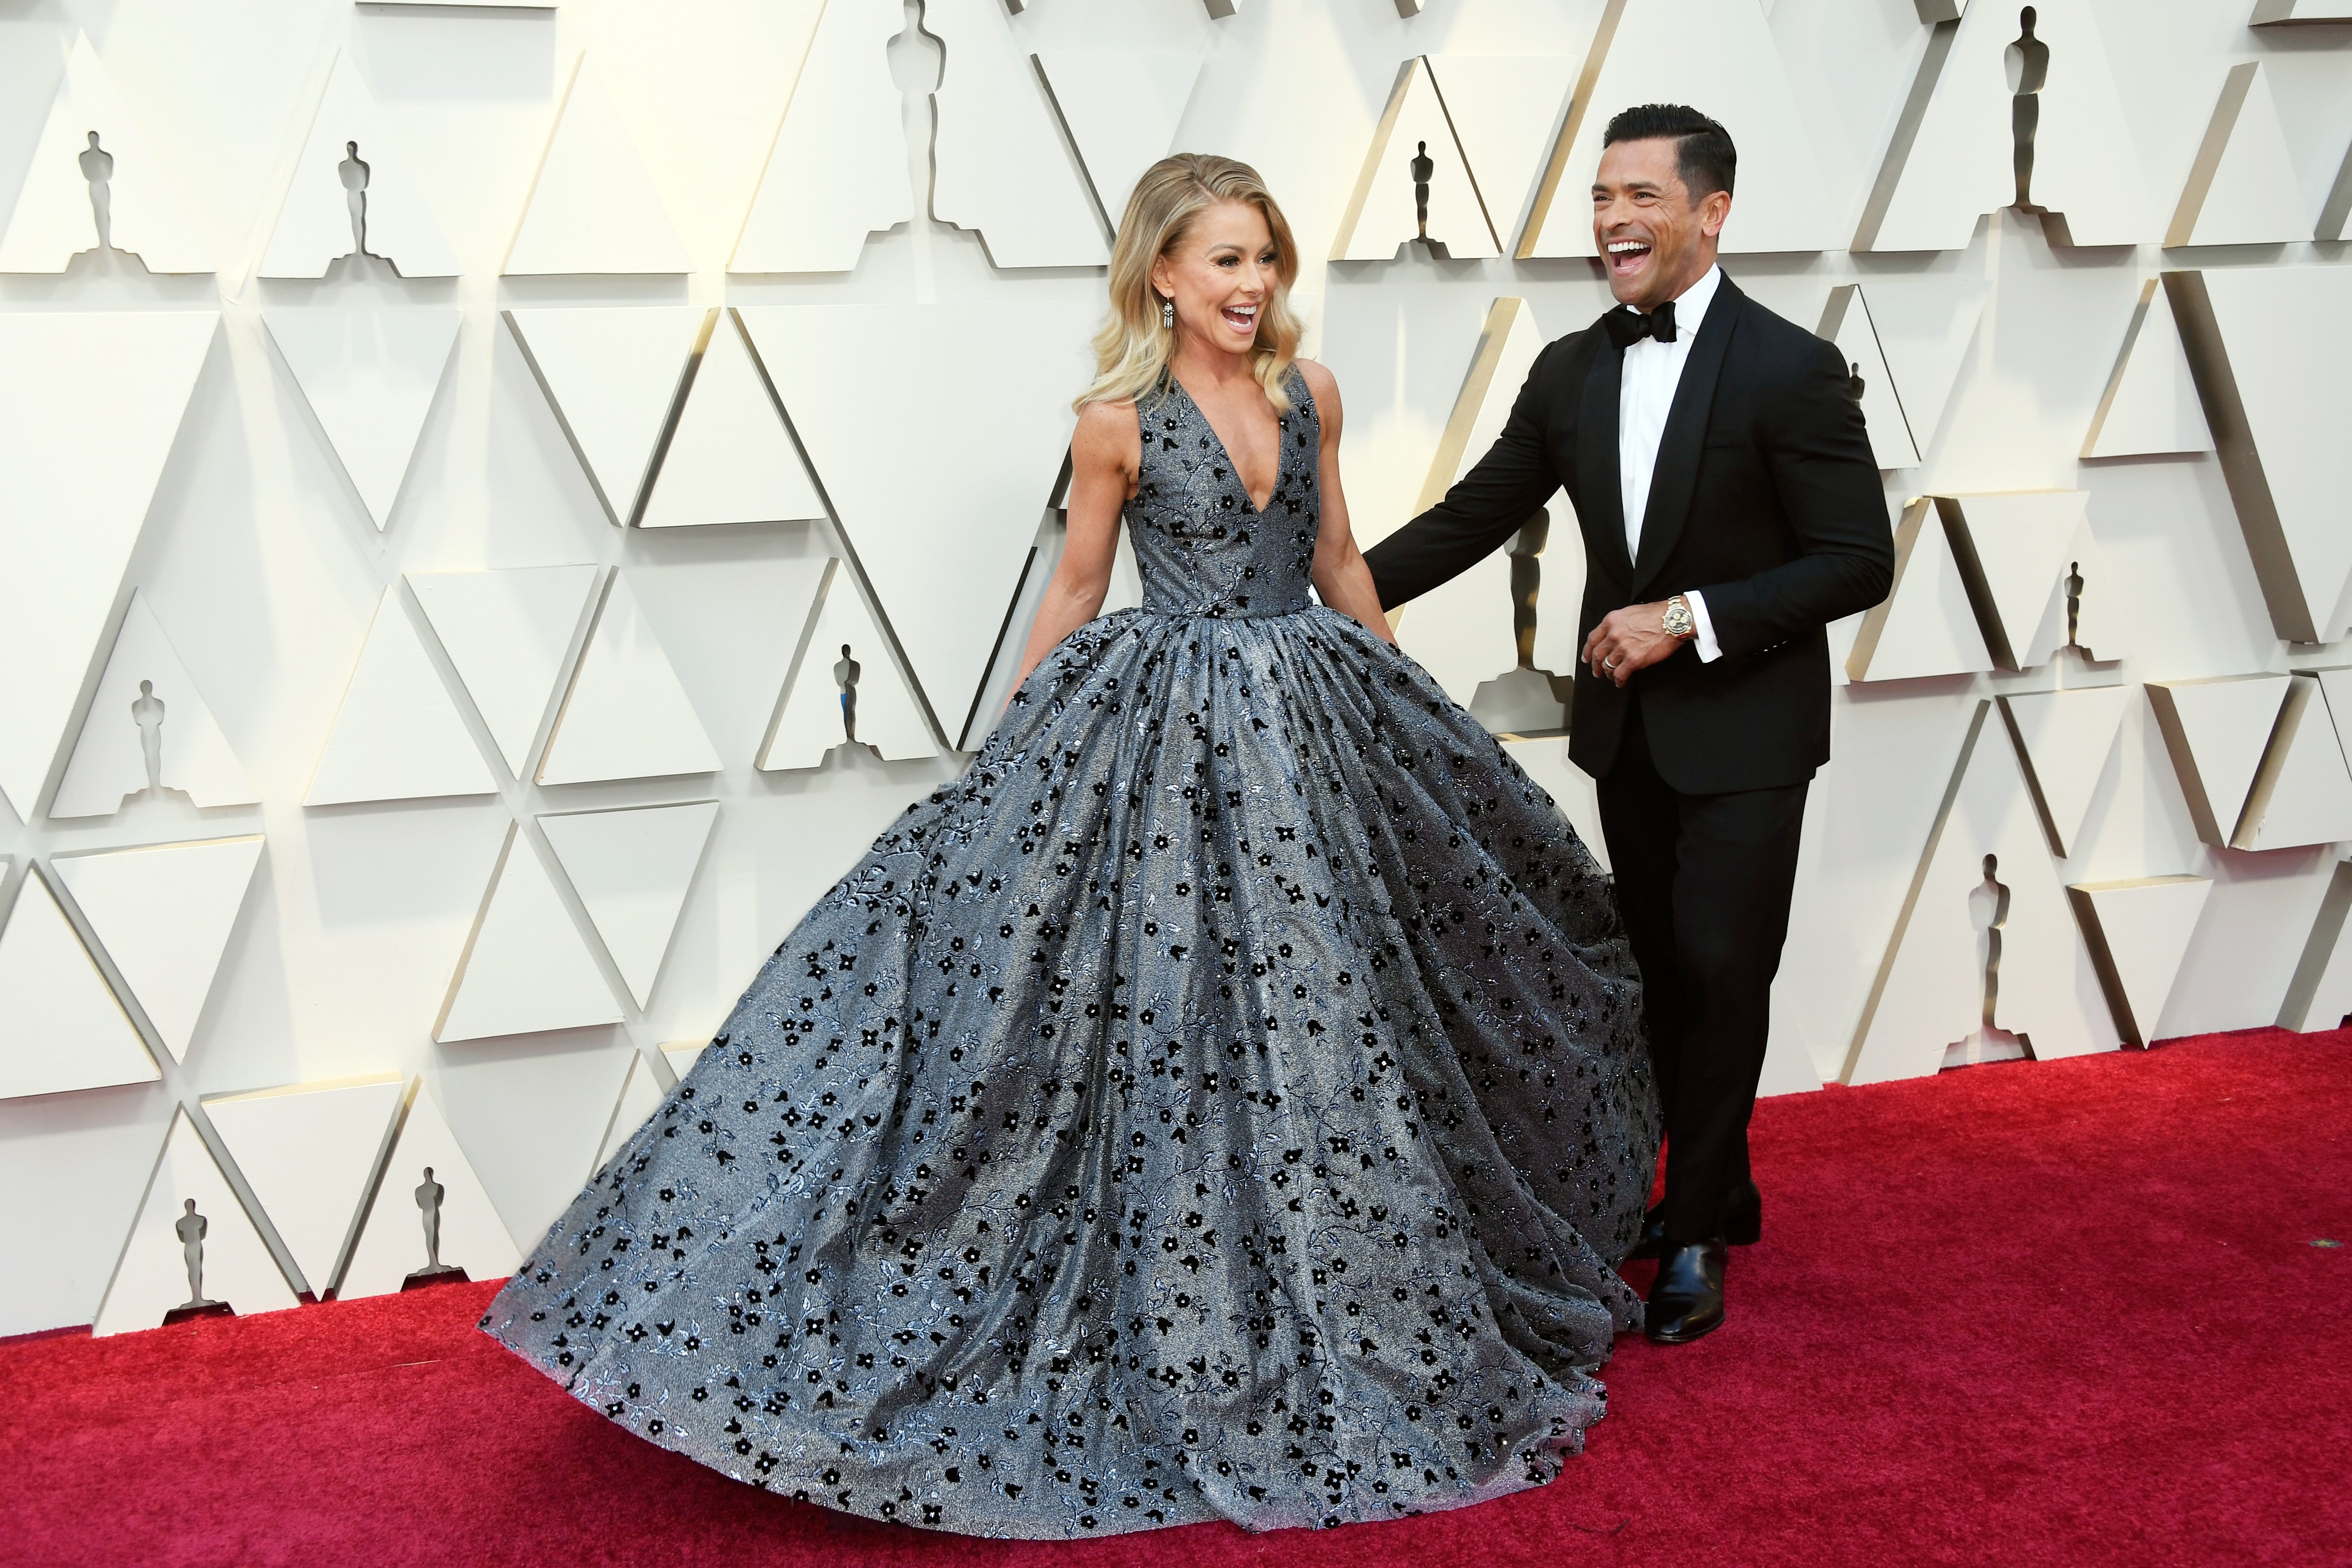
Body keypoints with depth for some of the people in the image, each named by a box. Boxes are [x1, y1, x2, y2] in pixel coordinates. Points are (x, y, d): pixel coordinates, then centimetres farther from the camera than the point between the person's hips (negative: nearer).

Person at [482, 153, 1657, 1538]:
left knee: (1318, 1008, 14)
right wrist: (1015, 751, 4)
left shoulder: (1310, 392, 3)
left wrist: (1406, 701, 17)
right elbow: (1075, 595, 0)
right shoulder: (1120, 421, -9)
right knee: (1176, 1024, -2)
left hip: (1308, 723, 5)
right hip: (1165, 735, -5)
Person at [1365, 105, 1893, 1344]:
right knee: (1666, 969, 14)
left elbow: (1858, 563, -15)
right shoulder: (1573, 371, 3)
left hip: (1743, 727, -6)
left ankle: (1694, 1238, 9)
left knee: (1720, 969, -6)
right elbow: (1474, 515, 10)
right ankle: (1719, 1192, 31)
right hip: (1625, 725, 6)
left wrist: (1691, 617, -21)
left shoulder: (1790, 370, -14)